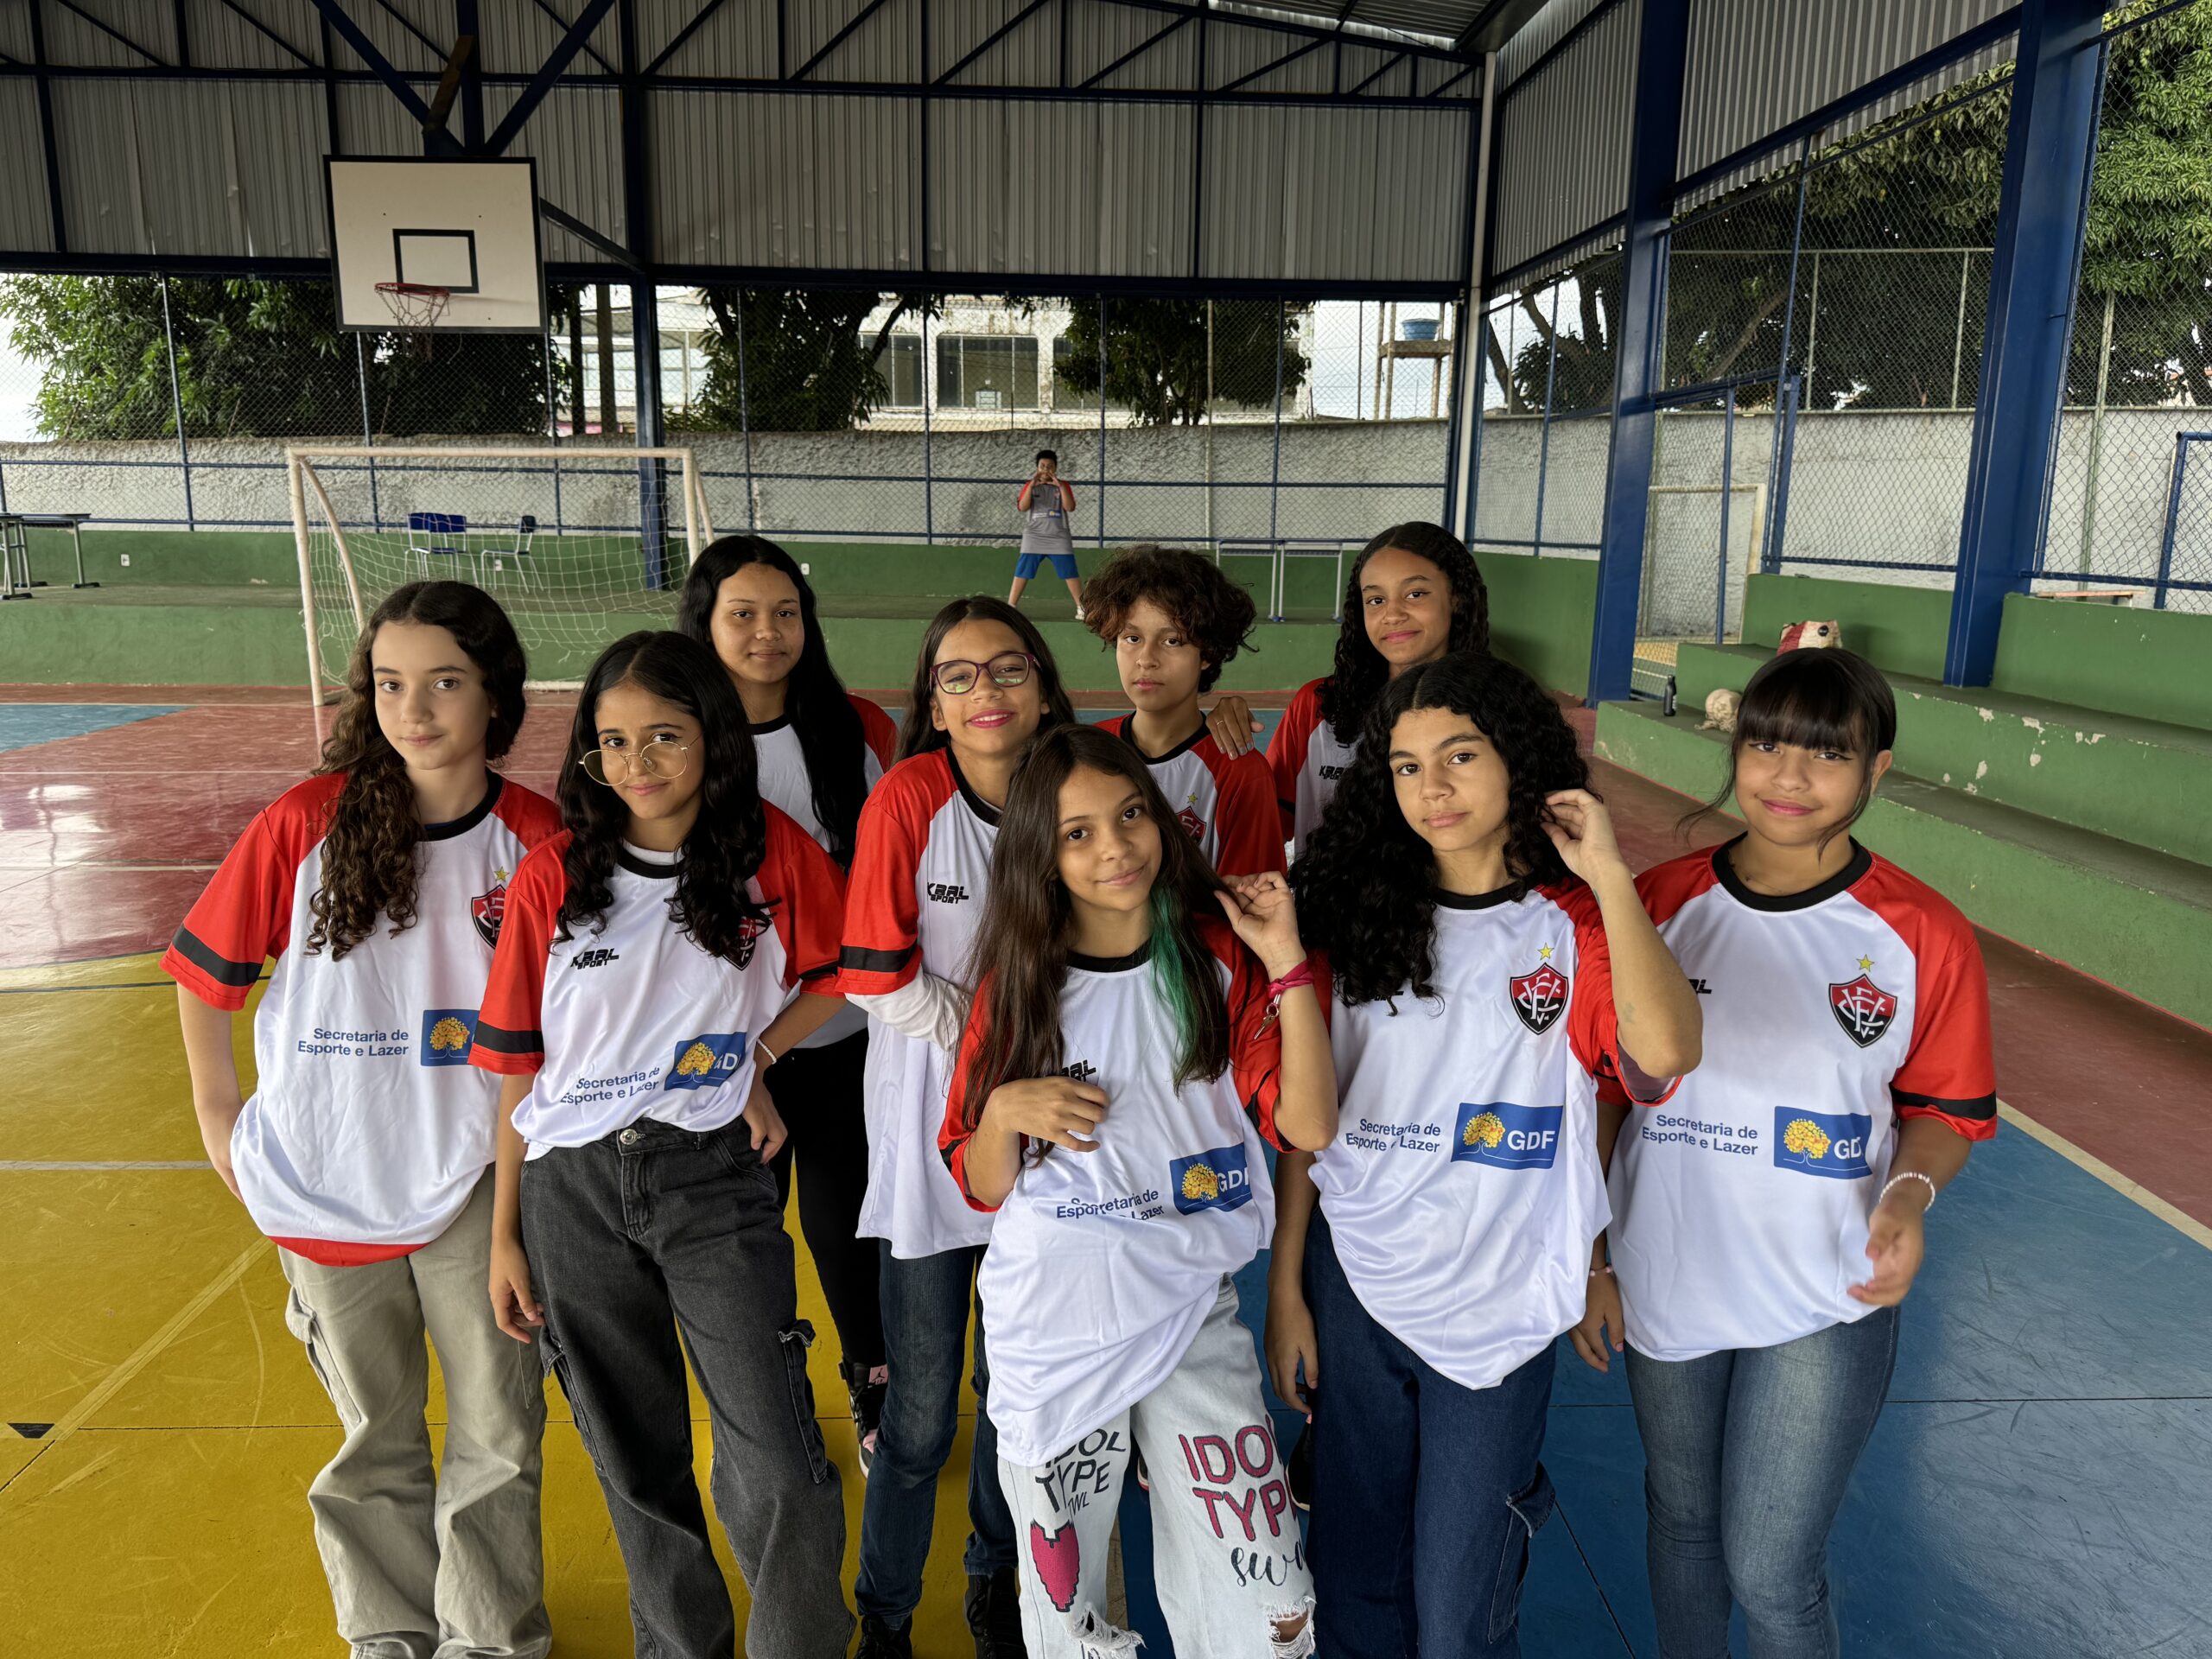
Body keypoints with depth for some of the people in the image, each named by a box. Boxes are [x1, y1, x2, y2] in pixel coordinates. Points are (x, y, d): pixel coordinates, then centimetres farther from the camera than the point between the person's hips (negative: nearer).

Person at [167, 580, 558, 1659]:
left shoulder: (538, 840, -10)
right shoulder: (305, 822, -10)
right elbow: (205, 972, 3)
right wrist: (218, 1111, 5)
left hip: (475, 1185, 0)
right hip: (327, 1185, 1)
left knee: (498, 1435, 11)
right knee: (375, 1437, 19)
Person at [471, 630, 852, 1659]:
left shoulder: (771, 850, -5)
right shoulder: (550, 878, -3)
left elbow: (836, 971, 10)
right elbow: (519, 1066, 3)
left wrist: (755, 1055, -4)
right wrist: (505, 1235, 6)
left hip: (714, 1176, -1)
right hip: (575, 1188, 2)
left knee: (777, 1470, -5)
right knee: (636, 1460, 15)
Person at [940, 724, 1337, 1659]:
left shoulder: (1220, 959, -3)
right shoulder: (1020, 985, -1)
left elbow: (1309, 1125, -12)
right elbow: (983, 1189, 3)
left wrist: (1285, 961, -17)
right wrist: (1004, 1110, -18)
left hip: (1192, 1318, 0)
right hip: (1050, 1328, 1)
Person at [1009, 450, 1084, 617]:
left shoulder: (1063, 485, 6)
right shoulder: (1030, 485, 6)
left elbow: (1070, 507, -8)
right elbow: (1022, 508, -8)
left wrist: (1060, 486, -18)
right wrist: (1031, 486, -19)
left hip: (1059, 538, 0)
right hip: (1034, 537, 0)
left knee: (1070, 573, -3)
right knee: (1022, 572, -4)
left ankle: (1082, 608, 2)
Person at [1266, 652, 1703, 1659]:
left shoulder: (1572, 926, -5)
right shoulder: (1363, 915, 0)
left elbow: (1663, 1055, -26)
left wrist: (1608, 876, -22)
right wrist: (1285, 1289, 3)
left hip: (1495, 1313, -2)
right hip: (1351, 1288, 2)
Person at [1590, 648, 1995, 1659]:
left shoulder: (1925, 937, -11)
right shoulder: (1660, 904, -7)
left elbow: (1947, 1109, 1)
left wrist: (1910, 1190, -21)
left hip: (1824, 1306, -2)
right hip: (1664, 1283, 2)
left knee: (1771, 1573, 6)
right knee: (1680, 1525, 21)